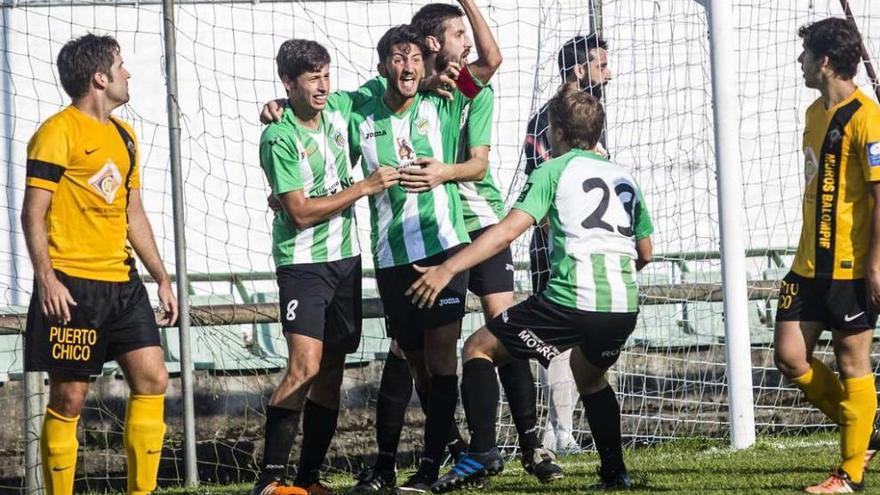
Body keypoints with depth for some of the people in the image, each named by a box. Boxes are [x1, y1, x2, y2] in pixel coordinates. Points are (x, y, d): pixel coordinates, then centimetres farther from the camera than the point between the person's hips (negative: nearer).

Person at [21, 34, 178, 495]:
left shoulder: (123, 136, 17)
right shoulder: (58, 132, -7)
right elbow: (33, 213, -10)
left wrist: (162, 278, 19)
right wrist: (46, 279, -19)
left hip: (122, 283, 7)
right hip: (72, 285, -7)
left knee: (152, 379, -2)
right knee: (68, 399, -3)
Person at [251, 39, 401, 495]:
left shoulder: (339, 108, 3)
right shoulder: (279, 139, -15)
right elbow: (301, 213, -18)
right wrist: (364, 187, -17)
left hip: (345, 256, 7)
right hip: (302, 260, -7)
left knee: (332, 370, 7)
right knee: (305, 366, -18)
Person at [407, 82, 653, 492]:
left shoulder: (554, 171, 3)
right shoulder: (624, 178, 20)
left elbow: (508, 231, -10)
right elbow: (644, 253, 26)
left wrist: (447, 269, -13)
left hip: (572, 300, -6)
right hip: (624, 305, 6)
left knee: (479, 348, 9)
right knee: (589, 376, 35)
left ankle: (482, 451, -6)